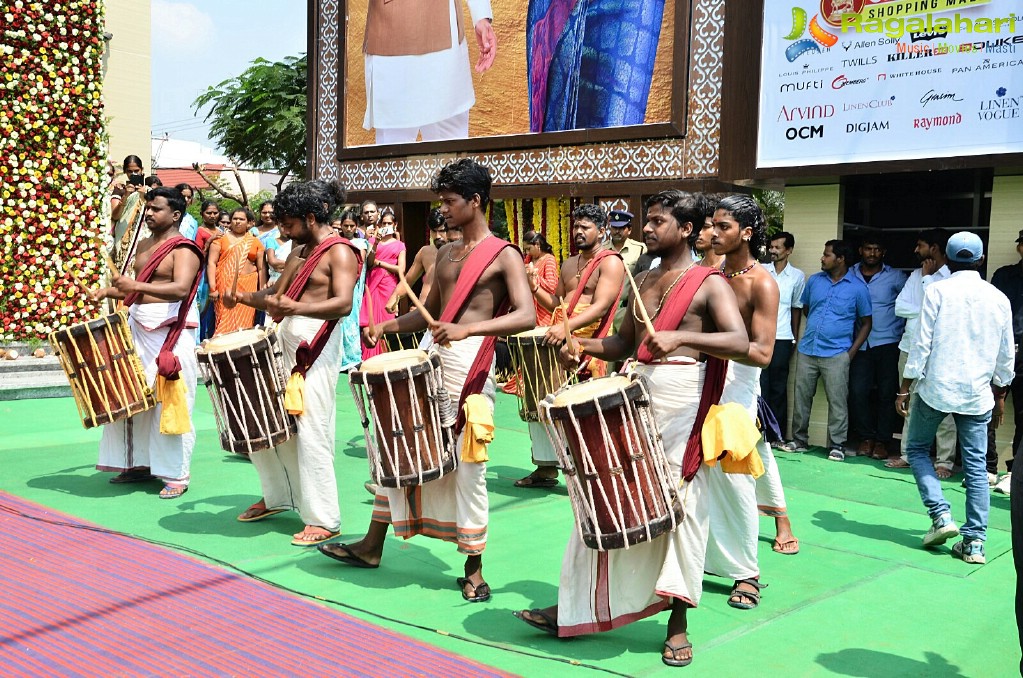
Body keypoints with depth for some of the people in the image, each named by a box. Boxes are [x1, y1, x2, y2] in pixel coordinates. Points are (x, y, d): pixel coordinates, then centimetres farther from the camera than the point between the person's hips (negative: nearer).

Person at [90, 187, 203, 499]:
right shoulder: (144, 245, 15)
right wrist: (110, 292, 8)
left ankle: (176, 475, 3)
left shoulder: (183, 249, -11)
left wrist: (137, 286, -34)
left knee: (169, 404, -5)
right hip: (139, 327, 9)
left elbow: (181, 288, -27)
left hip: (171, 331, -8)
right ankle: (140, 463, 24)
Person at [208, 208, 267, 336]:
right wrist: (212, 287, -9)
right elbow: (211, 263, 1)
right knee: (225, 324, -5)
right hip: (225, 286, -1)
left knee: (244, 324, -2)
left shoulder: (255, 242, 12)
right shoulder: (221, 238, 7)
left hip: (248, 287, 1)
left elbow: (261, 268, 9)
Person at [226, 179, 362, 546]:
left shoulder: (339, 252, -9)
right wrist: (242, 297, 8)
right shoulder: (299, 252, 19)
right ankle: (278, 497, 32)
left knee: (311, 433, -8)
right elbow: (277, 294, 25)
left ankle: (324, 520, 0)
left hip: (315, 348, -9)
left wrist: (295, 307, -35)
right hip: (283, 341, 9)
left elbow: (343, 303, -22)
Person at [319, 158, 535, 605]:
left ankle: (473, 569, 11)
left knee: (467, 468, -3)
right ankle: (372, 546, 26)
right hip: (430, 360, 8)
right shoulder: (446, 253, 16)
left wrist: (468, 328, -30)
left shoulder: (503, 255, -6)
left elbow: (527, 317, -18)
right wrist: (385, 326, 7)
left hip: (471, 366, -7)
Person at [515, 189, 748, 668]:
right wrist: (580, 344, 4)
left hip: (683, 400, -6)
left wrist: (680, 337, -31)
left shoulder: (708, 283, -4)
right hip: (637, 395, 6)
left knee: (680, 508, 1)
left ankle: (678, 625, 13)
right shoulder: (643, 282, 16)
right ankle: (576, 609, 17)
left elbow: (739, 343, -18)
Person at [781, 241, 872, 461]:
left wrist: (852, 352, -4)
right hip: (807, 350, 4)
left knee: (837, 401, -1)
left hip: (836, 354, -4)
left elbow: (866, 323, 2)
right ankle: (799, 440, 19)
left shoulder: (857, 287, -2)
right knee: (801, 397, 8)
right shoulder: (814, 280, 7)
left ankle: (837, 445, 8)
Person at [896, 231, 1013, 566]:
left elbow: (922, 344, -9)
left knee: (916, 448, 16)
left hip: (935, 388, -3)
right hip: (977, 394, 3)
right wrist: (1000, 396, 22)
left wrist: (905, 388, -2)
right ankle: (974, 542, 5)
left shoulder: (937, 291, -6)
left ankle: (941, 515, 2)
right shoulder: (999, 299, 5)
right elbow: (1007, 355, 10)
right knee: (976, 467, 6)